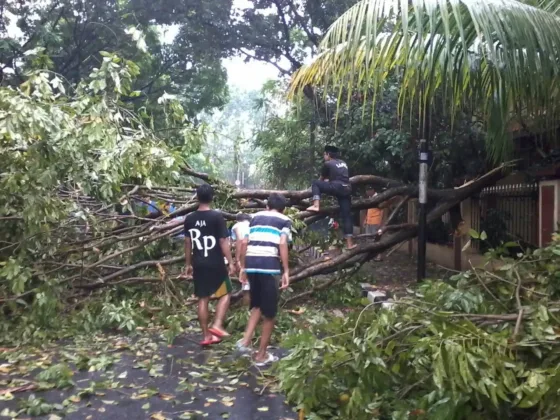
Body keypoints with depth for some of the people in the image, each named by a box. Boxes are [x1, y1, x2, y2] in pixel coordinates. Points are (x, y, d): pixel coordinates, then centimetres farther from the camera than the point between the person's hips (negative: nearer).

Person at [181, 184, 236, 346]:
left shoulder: (189, 219, 3)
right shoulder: (217, 216, -12)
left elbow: (187, 243, 8)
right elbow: (223, 242, -12)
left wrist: (188, 264, 18)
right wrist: (231, 262, -5)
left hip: (198, 265, 4)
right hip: (215, 264, -4)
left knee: (203, 299, 10)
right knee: (225, 294, 13)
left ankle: (206, 336, 14)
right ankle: (217, 325, -2)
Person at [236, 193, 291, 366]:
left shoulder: (256, 217, 22)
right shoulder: (284, 220, 10)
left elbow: (244, 243, 14)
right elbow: (282, 245, -6)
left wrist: (242, 267, 20)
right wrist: (286, 271, -6)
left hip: (251, 265, 5)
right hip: (269, 266, -5)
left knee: (257, 306, 25)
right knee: (269, 313, 9)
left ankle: (246, 341, 13)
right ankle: (261, 355, 16)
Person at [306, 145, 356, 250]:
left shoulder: (328, 164, 9)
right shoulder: (343, 163, 27)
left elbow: (322, 179, 22)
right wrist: (328, 180, 50)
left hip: (336, 187, -6)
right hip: (347, 189, 6)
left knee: (315, 183, 9)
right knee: (346, 215, 6)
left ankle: (316, 205, -10)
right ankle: (350, 243, 3)